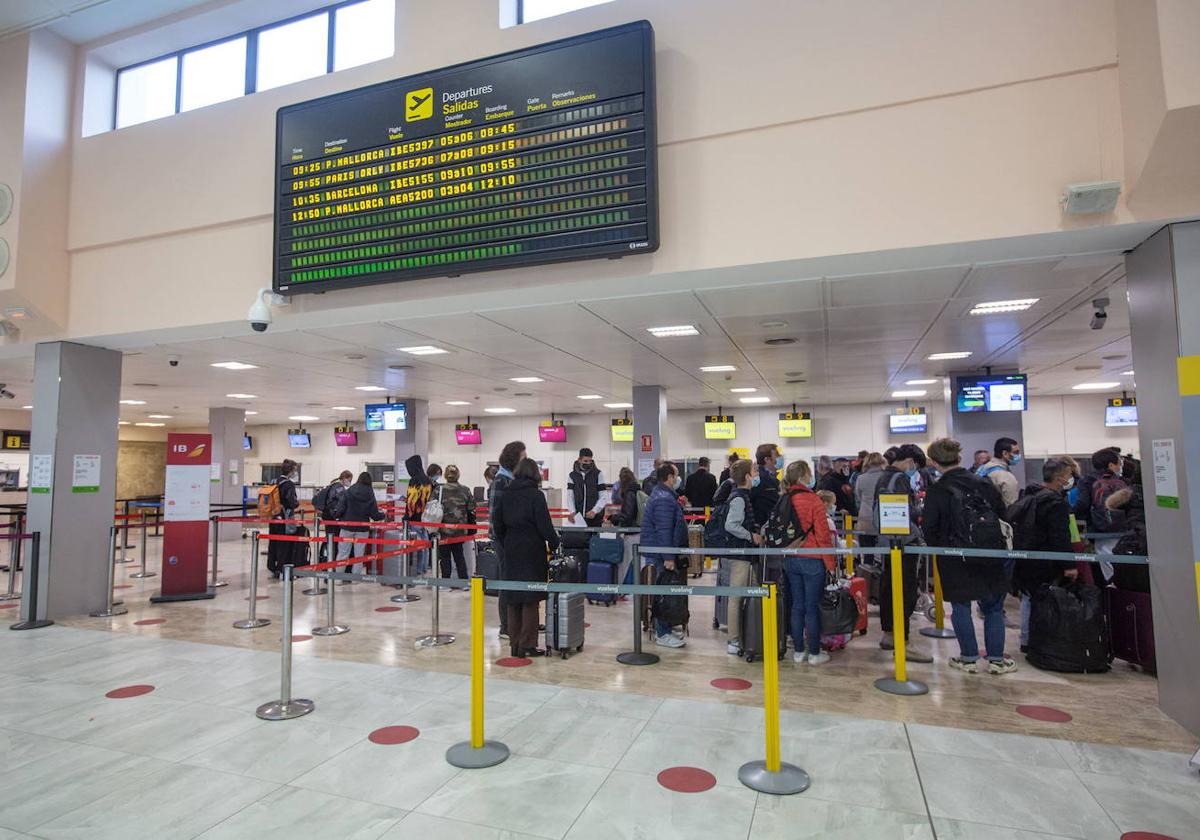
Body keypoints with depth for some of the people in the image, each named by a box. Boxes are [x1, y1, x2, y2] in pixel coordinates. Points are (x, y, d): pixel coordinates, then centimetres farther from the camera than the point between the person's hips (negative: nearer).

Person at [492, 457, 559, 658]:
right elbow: (545, 525, -13)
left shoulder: (505, 494, 6)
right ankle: (527, 645, 5)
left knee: (513, 599, 11)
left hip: (511, 551, 5)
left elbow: (498, 524, 9)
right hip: (532, 551, -5)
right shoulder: (536, 495, -10)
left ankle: (514, 644, 17)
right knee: (531, 600, 2)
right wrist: (554, 544, -1)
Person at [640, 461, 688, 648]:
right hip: (663, 552, -11)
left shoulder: (664, 495, 16)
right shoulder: (664, 499, -20)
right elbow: (664, 531, -25)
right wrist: (668, 557, -25)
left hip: (662, 551, 11)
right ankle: (662, 634, 2)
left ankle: (665, 628, 26)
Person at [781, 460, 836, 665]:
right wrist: (830, 563, -6)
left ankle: (799, 651, 19)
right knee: (812, 607, 4)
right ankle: (814, 653, 13)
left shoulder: (786, 501, 4)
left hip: (790, 560, 5)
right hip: (812, 560, -5)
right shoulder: (813, 500, -14)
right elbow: (823, 534, -13)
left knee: (797, 606, 12)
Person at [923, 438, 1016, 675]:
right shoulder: (984, 484, -1)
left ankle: (968, 658, 14)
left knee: (961, 607, 9)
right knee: (993, 607, 13)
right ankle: (996, 659, 17)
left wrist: (938, 548, 9)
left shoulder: (936, 492, -10)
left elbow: (930, 530, -8)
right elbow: (1004, 516, 5)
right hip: (990, 557, 3)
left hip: (955, 560, -3)